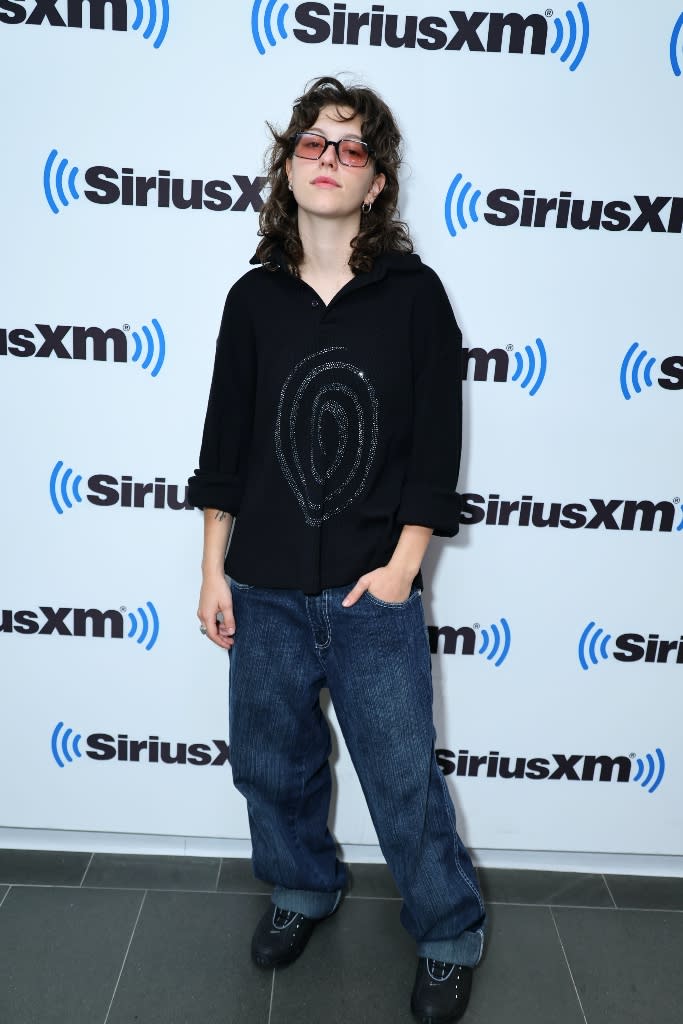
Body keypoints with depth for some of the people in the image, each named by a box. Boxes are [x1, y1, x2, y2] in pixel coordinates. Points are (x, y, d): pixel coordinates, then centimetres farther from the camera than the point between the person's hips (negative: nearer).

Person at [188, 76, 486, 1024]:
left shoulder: (414, 294, -4)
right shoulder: (254, 297, 3)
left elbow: (435, 444, -3)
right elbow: (225, 443, 6)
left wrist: (403, 565, -8)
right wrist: (214, 571, 6)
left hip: (374, 595, -3)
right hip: (265, 591, 3)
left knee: (404, 780, 7)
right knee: (271, 762, 18)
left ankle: (451, 935, 34)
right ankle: (303, 892, 47)